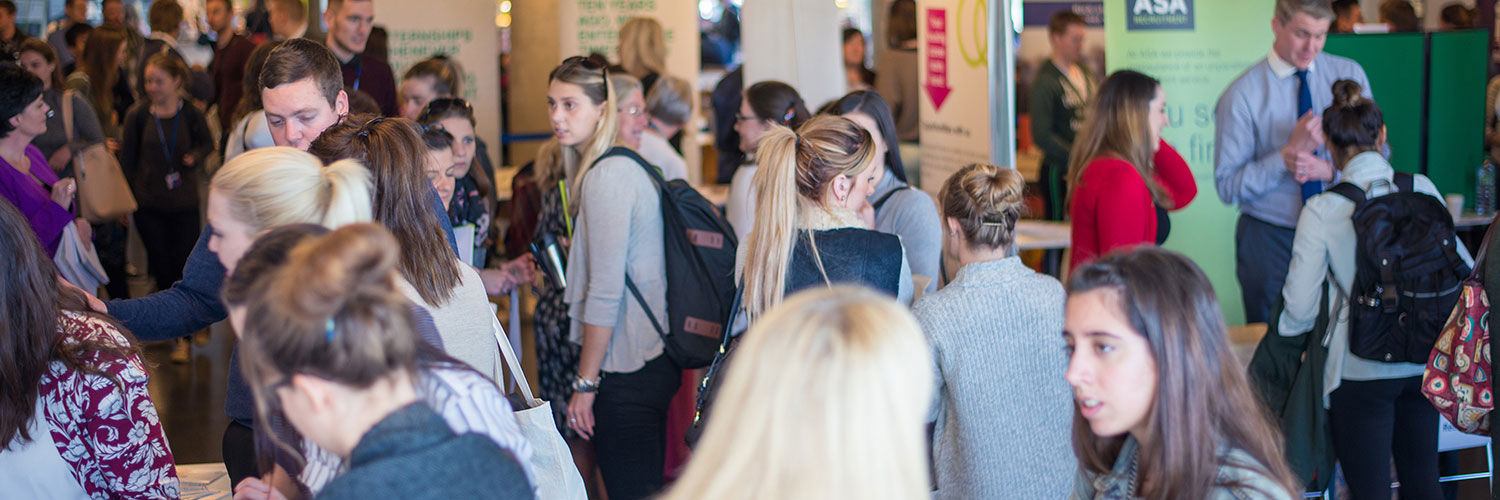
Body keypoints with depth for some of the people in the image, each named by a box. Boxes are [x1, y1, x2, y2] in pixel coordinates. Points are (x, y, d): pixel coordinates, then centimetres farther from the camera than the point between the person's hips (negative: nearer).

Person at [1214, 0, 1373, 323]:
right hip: (1270, 239, -3)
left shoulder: (1349, 76, 1)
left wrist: (1330, 169, -16)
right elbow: (1227, 186, -11)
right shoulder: (1242, 95, -10)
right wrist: (1289, 155, -20)